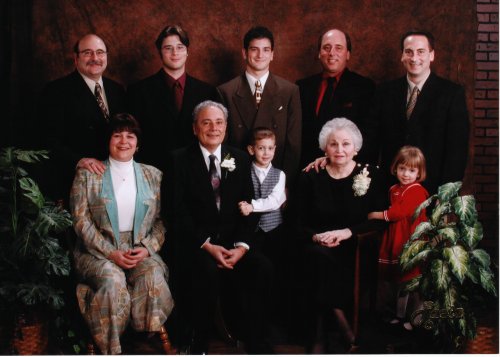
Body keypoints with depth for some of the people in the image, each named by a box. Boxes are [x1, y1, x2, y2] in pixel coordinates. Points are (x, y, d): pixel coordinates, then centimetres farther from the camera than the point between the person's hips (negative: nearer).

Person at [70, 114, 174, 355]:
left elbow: (162, 219, 9)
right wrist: (111, 253, -13)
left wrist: (147, 248, -9)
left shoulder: (153, 175, 12)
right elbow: (81, 221, -3)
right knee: (112, 280, -33)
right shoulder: (87, 174, 5)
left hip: (141, 250, 2)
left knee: (154, 276, -30)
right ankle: (110, 351, -17)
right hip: (98, 251, -1)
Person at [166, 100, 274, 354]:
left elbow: (247, 207, 6)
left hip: (233, 240, 3)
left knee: (263, 268, -23)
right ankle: (199, 344, -14)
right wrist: (207, 245, -17)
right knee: (209, 271, -33)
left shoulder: (240, 159, 12)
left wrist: (241, 245, -10)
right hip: (195, 243, -3)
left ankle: (256, 341, -10)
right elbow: (179, 212, -6)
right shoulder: (180, 160, 1)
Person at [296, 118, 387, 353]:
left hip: (356, 249, -1)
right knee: (318, 255, -34)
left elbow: (380, 220, 0)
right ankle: (343, 327, -25)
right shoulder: (311, 178, 9)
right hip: (319, 247, 1)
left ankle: (319, 338, -22)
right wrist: (316, 237, -15)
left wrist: (347, 232, -15)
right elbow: (301, 225, 8)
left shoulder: (370, 175, 7)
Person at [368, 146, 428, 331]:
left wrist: (377, 215, -12)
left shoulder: (417, 191, -15)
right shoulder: (395, 189, 12)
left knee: (413, 280, -1)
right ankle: (400, 315, 30)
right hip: (396, 240, 8)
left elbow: (399, 212, -21)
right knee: (400, 280, 17)